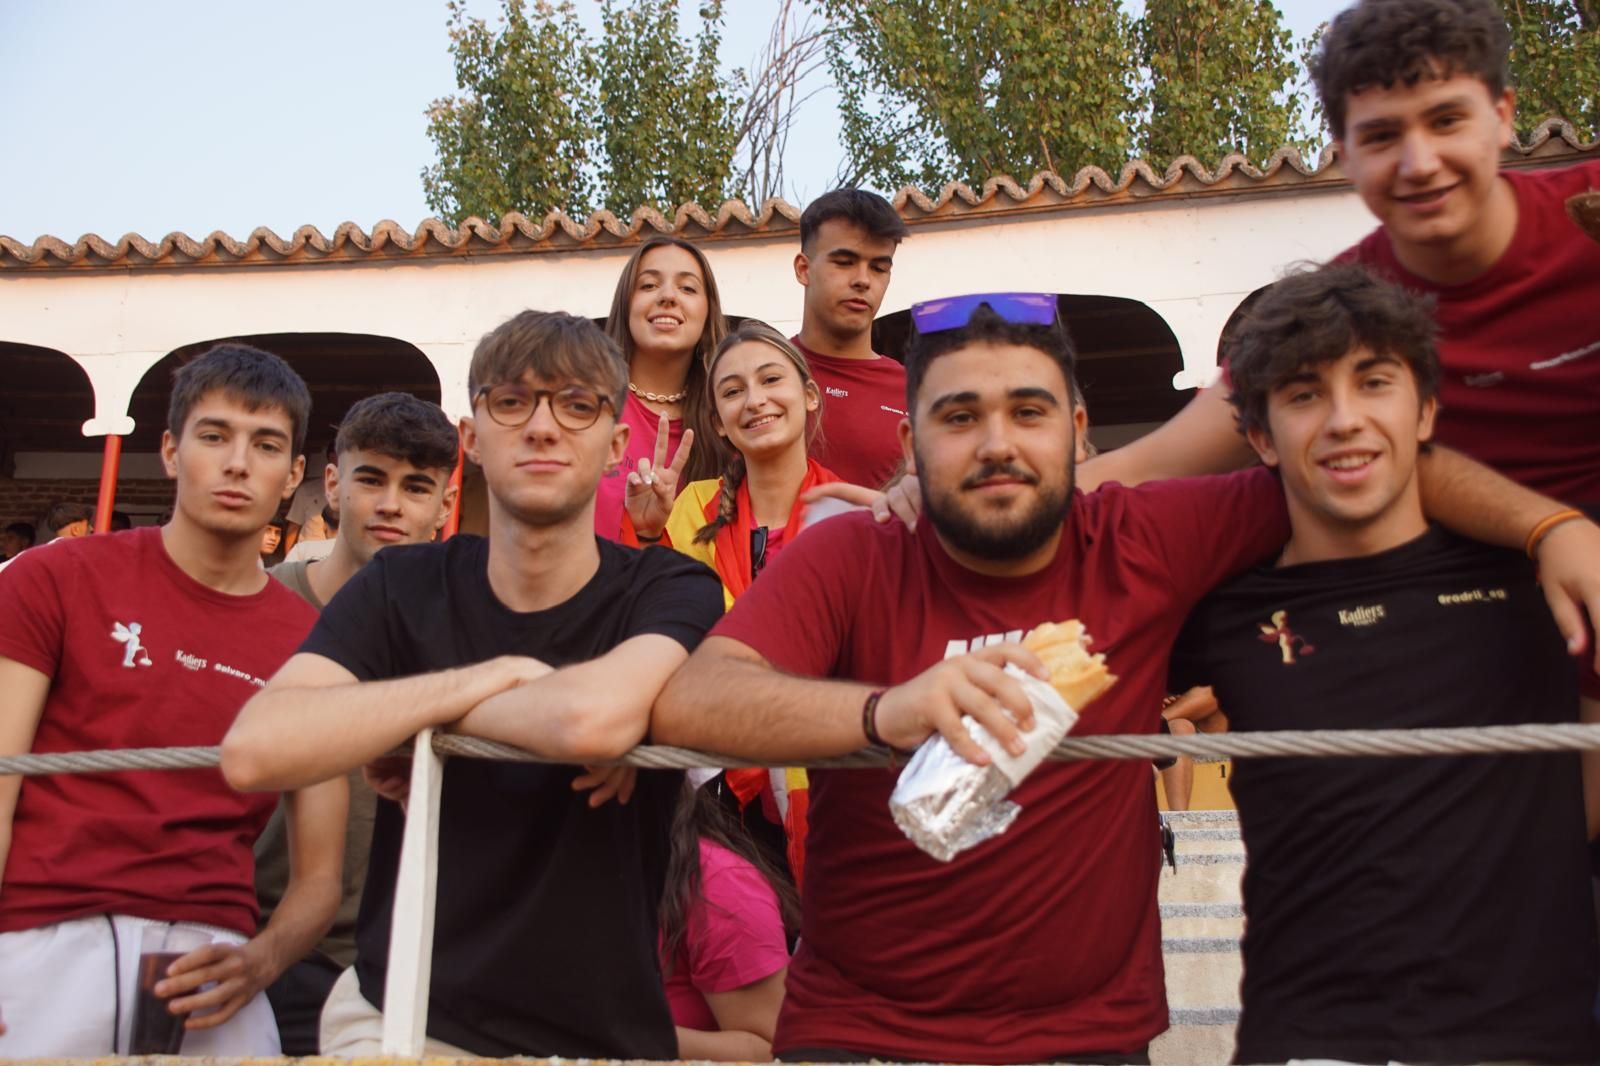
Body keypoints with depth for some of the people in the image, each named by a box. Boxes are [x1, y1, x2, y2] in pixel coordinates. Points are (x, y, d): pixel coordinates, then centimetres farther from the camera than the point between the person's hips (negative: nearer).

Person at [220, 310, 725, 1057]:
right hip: (399, 1017, 0)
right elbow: (253, 751, -18)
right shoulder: (402, 588, -1)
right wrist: (497, 677, -19)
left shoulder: (673, 594, -8)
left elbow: (595, 717, -31)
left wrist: (424, 718, -15)